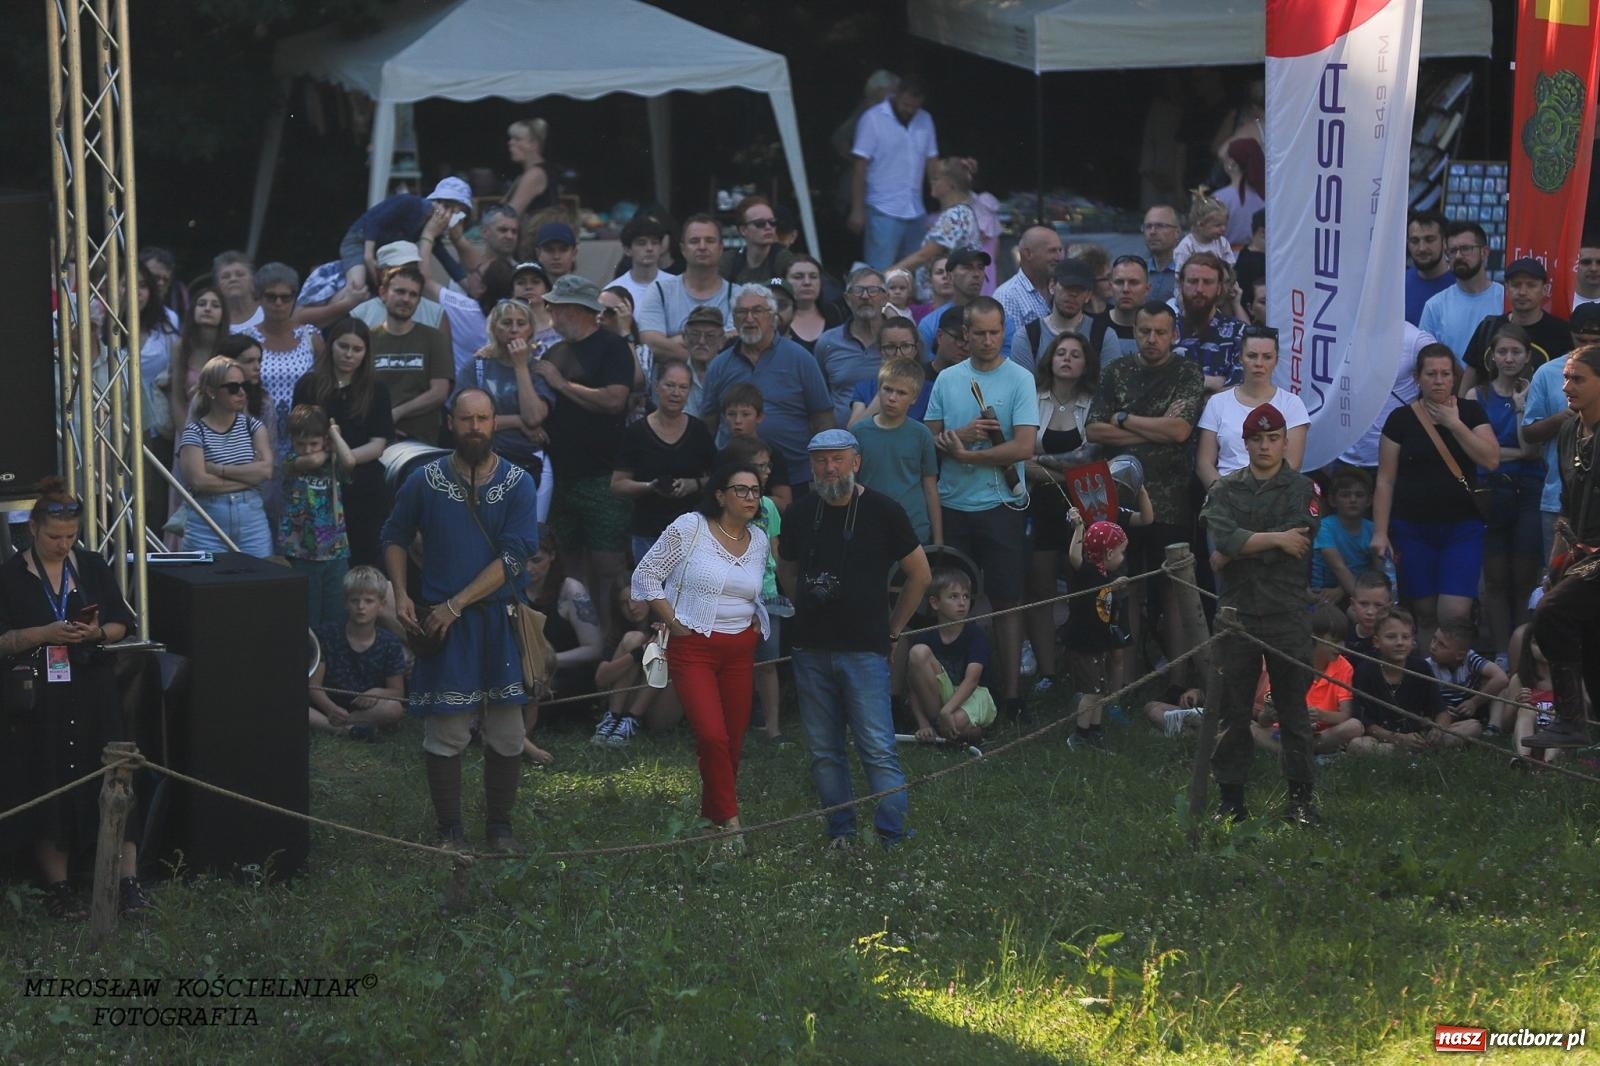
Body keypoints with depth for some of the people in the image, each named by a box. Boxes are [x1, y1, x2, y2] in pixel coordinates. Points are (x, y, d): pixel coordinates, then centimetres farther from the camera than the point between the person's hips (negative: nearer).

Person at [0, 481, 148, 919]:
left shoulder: (93, 566, 7)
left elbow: (122, 624, 10)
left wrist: (97, 632, -11)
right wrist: (44, 634, -18)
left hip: (94, 692, 2)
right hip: (40, 698, -2)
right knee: (49, 791, 0)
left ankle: (127, 880, -5)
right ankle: (57, 887, 8)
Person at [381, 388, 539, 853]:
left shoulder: (518, 484, -3)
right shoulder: (425, 481, 0)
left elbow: (513, 557, -10)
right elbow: (395, 537, 12)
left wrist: (455, 605, -14)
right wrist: (401, 595, -3)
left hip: (499, 618, 1)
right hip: (442, 622, -1)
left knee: (507, 734, 4)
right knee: (445, 734, 0)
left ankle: (499, 825, 18)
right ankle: (450, 829, 11)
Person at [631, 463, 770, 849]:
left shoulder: (759, 540, 10)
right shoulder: (689, 528, -7)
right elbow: (645, 575, -4)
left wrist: (758, 623, 10)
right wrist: (672, 622, -8)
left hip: (740, 649, 6)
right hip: (693, 647, -6)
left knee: (734, 741, 5)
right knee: (712, 736, -17)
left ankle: (711, 817, 18)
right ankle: (730, 822, -11)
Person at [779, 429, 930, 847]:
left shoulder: (881, 512, -4)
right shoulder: (800, 514, 7)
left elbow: (919, 574, 5)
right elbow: (787, 571, 25)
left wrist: (892, 628, 5)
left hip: (864, 651, -4)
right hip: (811, 651, 4)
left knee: (878, 750, -9)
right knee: (824, 752, 6)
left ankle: (894, 837, -7)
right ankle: (840, 832, 15)